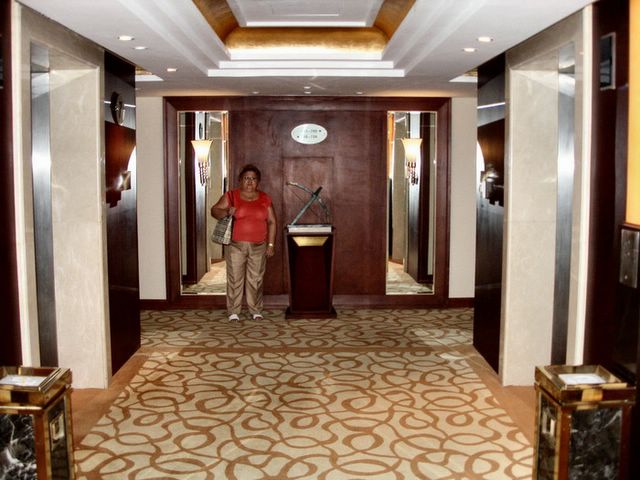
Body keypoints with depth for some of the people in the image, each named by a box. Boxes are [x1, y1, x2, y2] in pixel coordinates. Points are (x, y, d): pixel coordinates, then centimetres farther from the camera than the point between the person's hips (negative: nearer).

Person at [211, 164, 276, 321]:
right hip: (236, 245, -2)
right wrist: (226, 212, -25)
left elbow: (271, 222, 6)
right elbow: (214, 210, -4)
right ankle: (233, 311, 11)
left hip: (258, 246, 2)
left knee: (256, 279, 8)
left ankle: (256, 310, 20)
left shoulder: (265, 199, 5)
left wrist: (271, 244, 1)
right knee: (235, 279, 1)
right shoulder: (231, 196, -1)